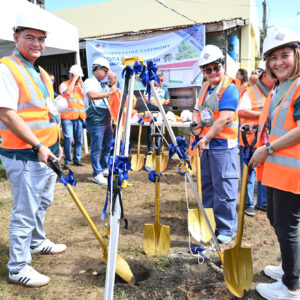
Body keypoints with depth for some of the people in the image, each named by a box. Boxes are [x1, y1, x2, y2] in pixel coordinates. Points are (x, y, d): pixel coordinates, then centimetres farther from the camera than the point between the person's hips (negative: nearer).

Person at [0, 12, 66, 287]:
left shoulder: (42, 73, 16)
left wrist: (55, 145, 16)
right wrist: (37, 146, -20)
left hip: (46, 152, 9)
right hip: (24, 155, -9)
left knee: (42, 202, 21)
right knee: (25, 210, -1)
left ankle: (37, 242, 42)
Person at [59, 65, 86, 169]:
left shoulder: (80, 85, 21)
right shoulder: (64, 84, 6)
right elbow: (67, 92, -16)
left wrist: (81, 85, 4)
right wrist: (74, 80, -9)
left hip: (79, 117, 5)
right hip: (67, 117, -5)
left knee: (79, 139, 7)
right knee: (68, 139, -11)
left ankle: (77, 159, 18)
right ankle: (67, 161, -1)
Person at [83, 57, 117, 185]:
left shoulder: (101, 84, 20)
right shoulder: (89, 82, -7)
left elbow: (107, 99, 28)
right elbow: (92, 95, -28)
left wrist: (114, 84, 17)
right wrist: (109, 92, -26)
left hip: (106, 121, 9)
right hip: (96, 121, -9)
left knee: (108, 147, 16)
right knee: (96, 149, -3)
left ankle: (104, 169, 30)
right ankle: (97, 174, 6)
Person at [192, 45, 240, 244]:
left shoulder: (230, 88, -11)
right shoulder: (205, 87, 15)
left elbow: (225, 118, -20)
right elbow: (198, 110, 21)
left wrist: (206, 138, -19)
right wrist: (196, 121, -2)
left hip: (223, 146, -8)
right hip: (206, 145, 9)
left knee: (224, 188, -3)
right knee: (207, 185, 17)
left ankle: (227, 228, 11)